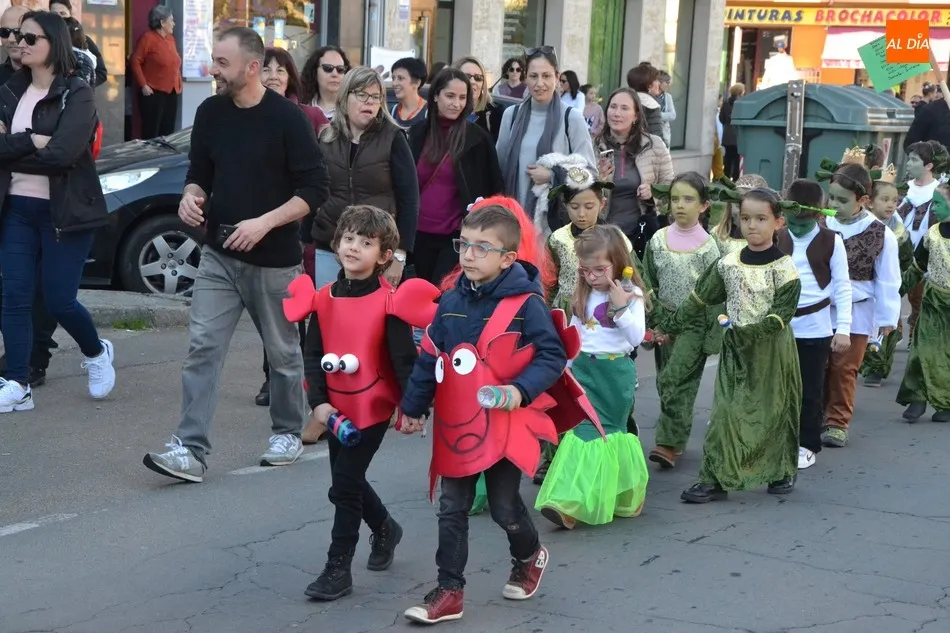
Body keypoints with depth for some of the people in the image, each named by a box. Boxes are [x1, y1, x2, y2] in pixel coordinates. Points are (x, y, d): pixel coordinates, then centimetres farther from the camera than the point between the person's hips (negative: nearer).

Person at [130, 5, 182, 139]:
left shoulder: (170, 38, 13)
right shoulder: (148, 38, -9)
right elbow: (135, 61, -11)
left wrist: (179, 83, 12)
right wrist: (143, 85, -14)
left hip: (172, 93, 7)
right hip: (154, 93, -7)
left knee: (168, 131, 9)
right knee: (151, 132, -3)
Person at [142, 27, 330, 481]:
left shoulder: (287, 118, -12)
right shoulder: (210, 113, 3)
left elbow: (315, 190, -11)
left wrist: (264, 223, -22)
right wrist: (191, 197, -8)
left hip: (274, 259, -4)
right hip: (219, 255, 4)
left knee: (283, 353, 11)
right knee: (202, 347, -6)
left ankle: (288, 434, 30)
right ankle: (191, 450, -7)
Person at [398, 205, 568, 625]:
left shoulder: (526, 305, -13)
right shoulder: (451, 302, 3)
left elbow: (552, 357, -12)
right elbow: (430, 359, 9)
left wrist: (521, 389, -26)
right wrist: (413, 407, 12)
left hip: (504, 426, -4)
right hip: (455, 426, 5)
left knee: (504, 507, 8)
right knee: (452, 510, 7)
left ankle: (529, 556, 39)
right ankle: (449, 590, 15)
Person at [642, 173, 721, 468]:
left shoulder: (707, 245, -7)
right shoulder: (658, 241, 2)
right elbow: (648, 286, 6)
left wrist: (713, 334, -8)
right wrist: (655, 323, 0)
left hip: (694, 325, -4)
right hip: (665, 323, 4)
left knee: (676, 381, -15)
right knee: (666, 383, 8)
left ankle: (669, 443, -10)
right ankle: (675, 439, 21)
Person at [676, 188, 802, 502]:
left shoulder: (783, 267, -8)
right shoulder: (728, 264, 4)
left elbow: (783, 312, -14)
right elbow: (701, 298, 12)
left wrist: (750, 332, -23)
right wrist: (674, 321, 9)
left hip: (773, 349, -3)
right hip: (736, 348, 3)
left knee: (775, 410, 7)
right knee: (726, 410, -2)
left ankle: (782, 472, 26)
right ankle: (715, 478, -2)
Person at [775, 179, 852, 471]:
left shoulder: (831, 241, -2)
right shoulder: (777, 239, 5)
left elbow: (842, 287, -1)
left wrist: (843, 328, -6)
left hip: (815, 328, -2)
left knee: (810, 390, 4)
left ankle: (807, 445, 15)